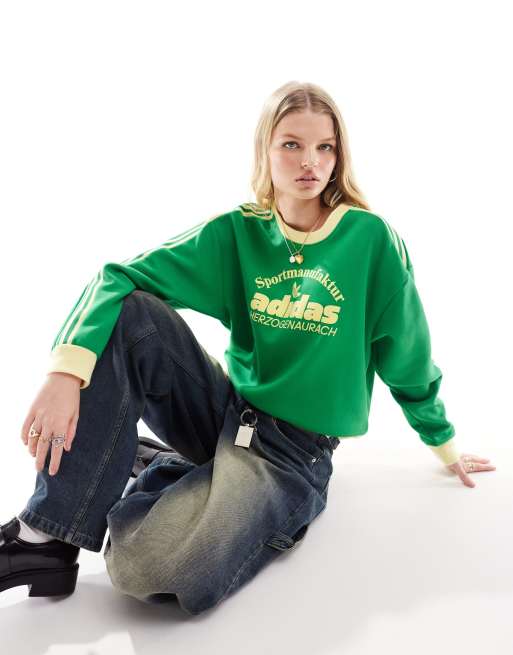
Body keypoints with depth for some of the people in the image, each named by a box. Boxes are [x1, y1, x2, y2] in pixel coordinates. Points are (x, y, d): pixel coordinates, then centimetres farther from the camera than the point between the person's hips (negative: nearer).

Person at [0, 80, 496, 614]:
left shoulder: (372, 239, -8)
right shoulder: (237, 232, -2)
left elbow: (407, 355, 3)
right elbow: (118, 278, -12)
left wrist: (445, 446, 14)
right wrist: (66, 370, -30)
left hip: (293, 450, -3)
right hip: (225, 410, 4)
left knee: (149, 569, -30)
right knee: (128, 311, -24)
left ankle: (172, 476, 5)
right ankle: (49, 534, -16)